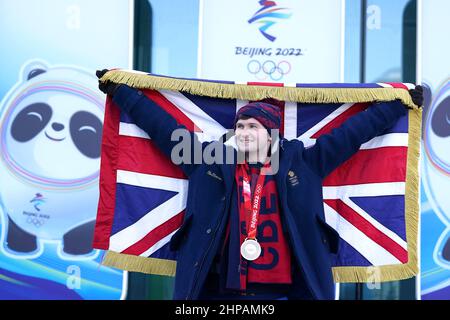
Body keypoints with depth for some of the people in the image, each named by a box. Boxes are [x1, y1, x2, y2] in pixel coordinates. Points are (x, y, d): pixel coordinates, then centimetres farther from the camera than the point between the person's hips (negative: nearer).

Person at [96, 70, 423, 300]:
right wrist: (119, 89, 15)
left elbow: (352, 132, 10)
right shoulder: (211, 163, 6)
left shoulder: (300, 163, 5)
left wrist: (399, 103, 16)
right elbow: (163, 126, 11)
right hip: (222, 288, 1)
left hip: (285, 288, 0)